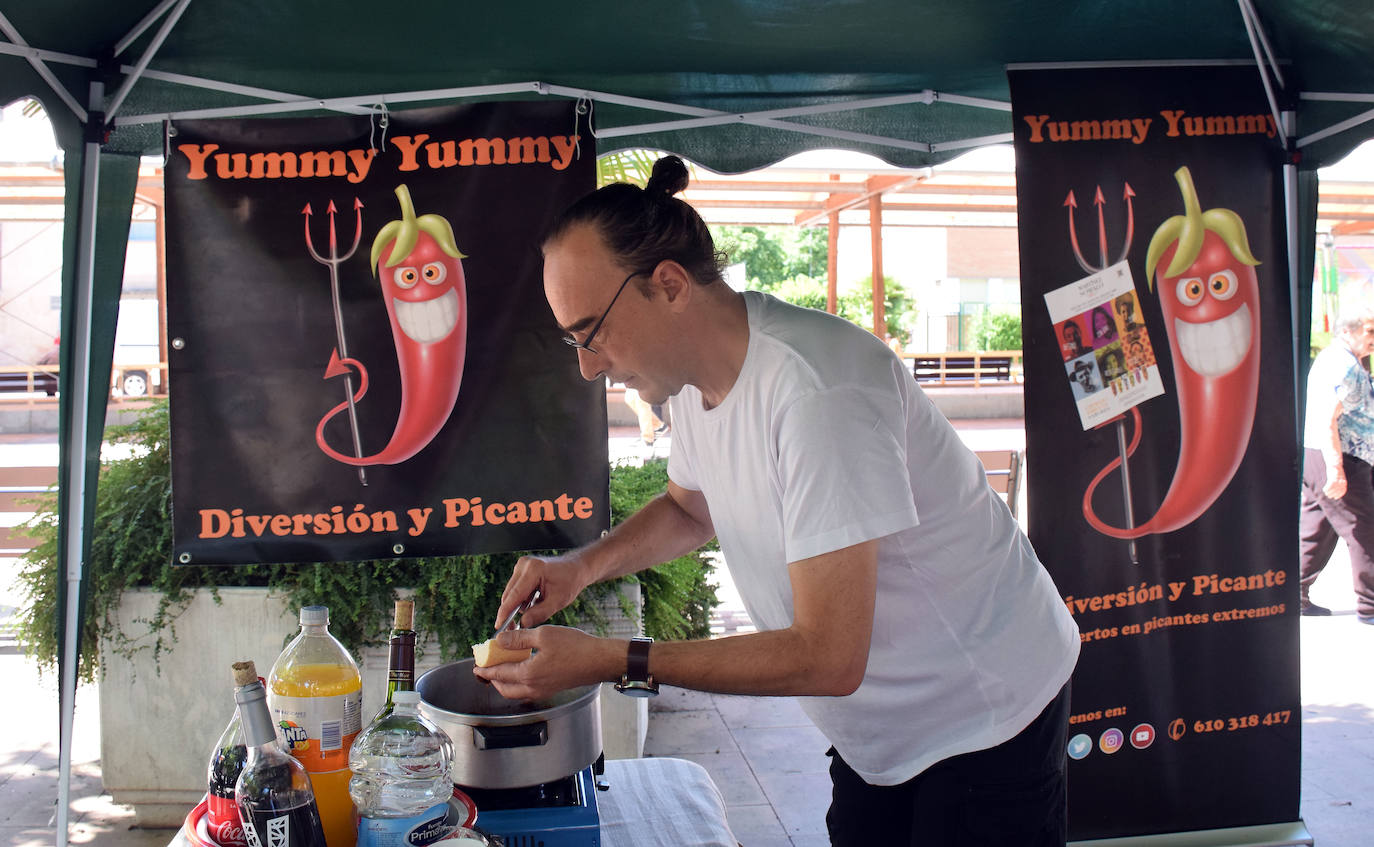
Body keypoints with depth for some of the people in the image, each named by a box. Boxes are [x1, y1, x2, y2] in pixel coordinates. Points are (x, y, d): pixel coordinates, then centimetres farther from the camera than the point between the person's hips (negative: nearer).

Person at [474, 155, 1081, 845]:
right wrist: (583, 565, -3)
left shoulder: (817, 391, -33)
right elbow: (690, 507, 16)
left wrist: (608, 661, -29)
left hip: (984, 715, -7)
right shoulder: (695, 368, -5)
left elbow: (827, 658, -32)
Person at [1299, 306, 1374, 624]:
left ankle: (1294, 596, 18)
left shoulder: (1329, 359, 18)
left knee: (1315, 531, 14)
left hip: (1313, 456, 10)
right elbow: (1328, 421, -23)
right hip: (1338, 459, -10)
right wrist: (1336, 470, -26)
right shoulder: (1344, 365, -15)